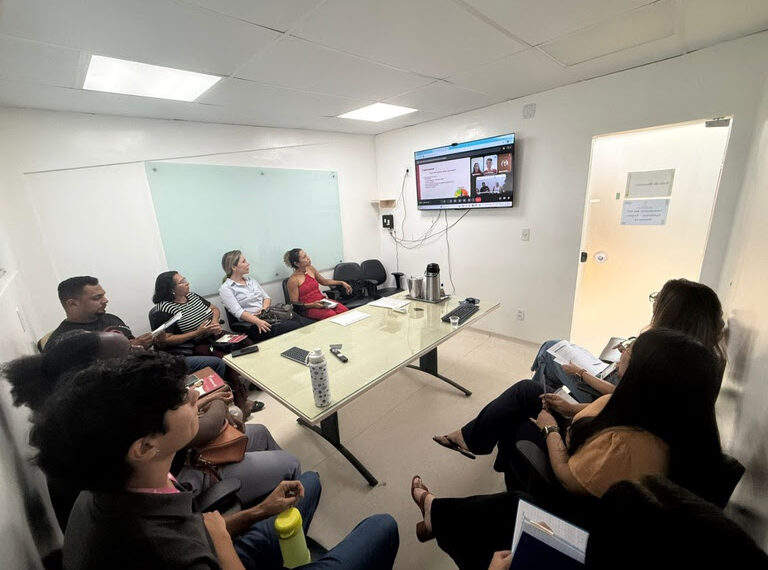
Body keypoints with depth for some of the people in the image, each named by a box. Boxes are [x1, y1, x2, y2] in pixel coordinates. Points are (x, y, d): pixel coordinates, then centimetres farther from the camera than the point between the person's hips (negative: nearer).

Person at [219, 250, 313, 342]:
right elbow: (238, 312, -14)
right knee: (298, 327, -30)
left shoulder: (250, 279, 20)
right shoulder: (225, 289, 0)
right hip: (255, 325, -6)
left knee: (310, 324, -17)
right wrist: (258, 322, -28)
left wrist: (264, 308, -4)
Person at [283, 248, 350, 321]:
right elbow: (295, 304, -9)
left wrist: (341, 283, 15)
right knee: (332, 315, -33)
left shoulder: (311, 269, 7)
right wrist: (313, 304, -23)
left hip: (322, 301, 6)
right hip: (309, 308, -6)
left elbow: (324, 281, 23)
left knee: (345, 311, -20)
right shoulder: (293, 281, -12)